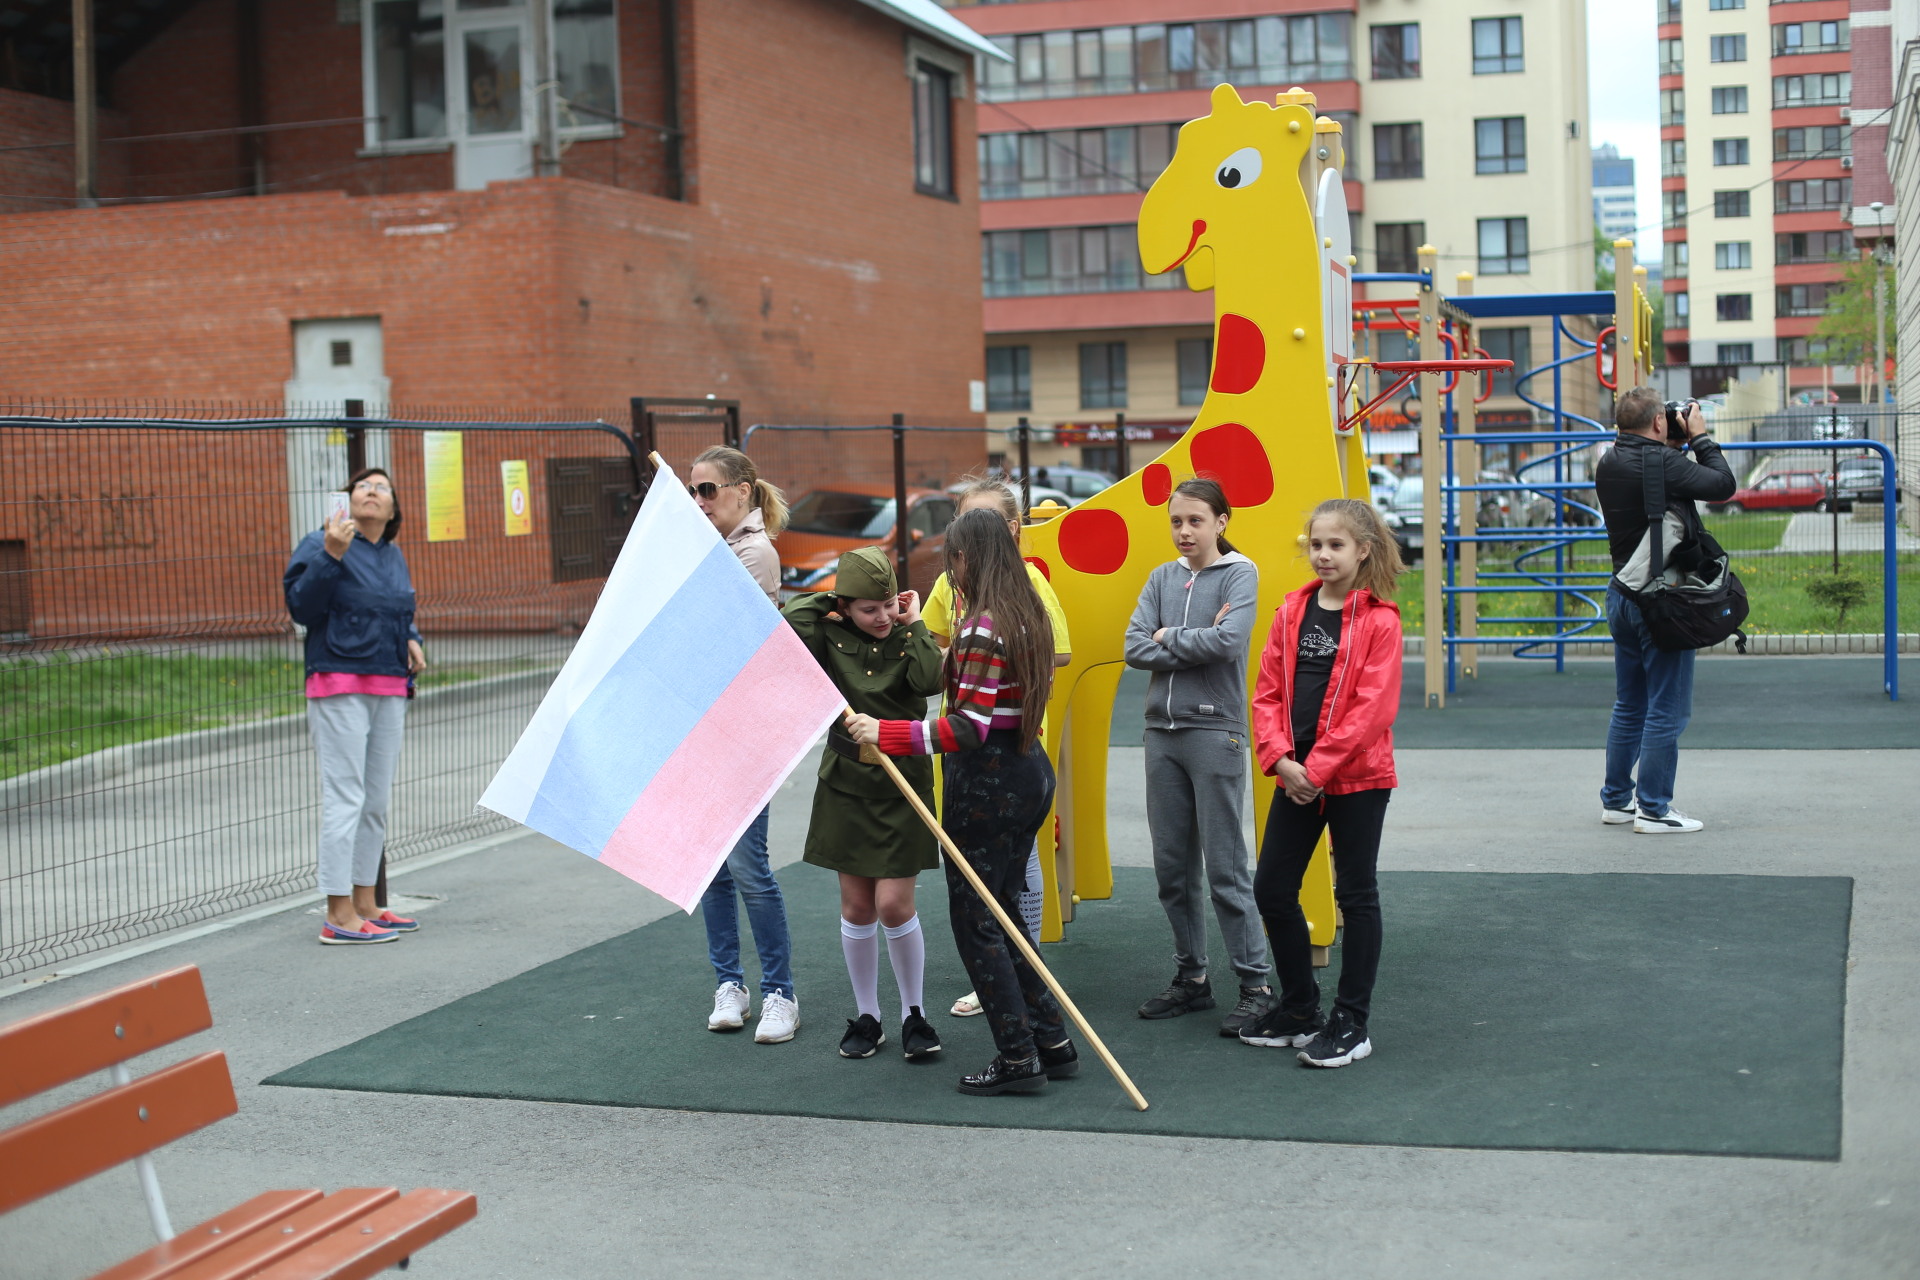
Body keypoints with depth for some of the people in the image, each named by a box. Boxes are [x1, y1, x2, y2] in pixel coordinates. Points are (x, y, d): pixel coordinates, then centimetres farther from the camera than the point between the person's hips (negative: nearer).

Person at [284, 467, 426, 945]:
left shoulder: (394, 557, 15)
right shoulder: (320, 545, -6)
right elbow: (301, 605, -18)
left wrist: (412, 640, 7)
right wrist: (331, 554, -28)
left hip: (389, 689, 8)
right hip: (339, 686, -8)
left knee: (376, 801, 12)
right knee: (344, 799, -9)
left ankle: (365, 903, 22)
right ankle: (338, 916, -6)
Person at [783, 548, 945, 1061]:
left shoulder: (907, 637, -3)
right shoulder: (830, 638, -2)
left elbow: (930, 681, -23)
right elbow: (789, 622, -23)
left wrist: (914, 624, -14)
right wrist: (831, 600, -9)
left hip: (903, 787, -2)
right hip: (846, 785, 2)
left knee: (894, 904, -6)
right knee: (856, 908, 7)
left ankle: (913, 1014, 12)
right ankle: (866, 1017, 21)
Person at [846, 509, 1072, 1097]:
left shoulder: (982, 628, -18)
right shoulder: (1029, 616, 10)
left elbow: (969, 728, -23)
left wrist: (885, 733, -25)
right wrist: (949, 658, 26)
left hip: (986, 783, -9)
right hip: (1032, 771, 9)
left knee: (975, 921, 0)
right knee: (1003, 913, 17)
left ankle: (1018, 1058, 2)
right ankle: (1052, 1041, 18)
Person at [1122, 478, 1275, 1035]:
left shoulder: (1239, 574, -2)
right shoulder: (1162, 578, 12)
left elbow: (1228, 641, -17)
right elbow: (1135, 648, 1)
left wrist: (1168, 638, -5)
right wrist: (1194, 646, -10)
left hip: (1215, 732, -5)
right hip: (1162, 732, 6)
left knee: (1225, 866, -6)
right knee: (1172, 866, 9)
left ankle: (1255, 984, 1)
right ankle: (1191, 978, 20)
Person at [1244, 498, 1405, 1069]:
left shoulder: (1379, 620, -10)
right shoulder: (1292, 611, 6)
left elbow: (1373, 707, -16)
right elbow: (1268, 691, 5)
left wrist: (1318, 766, -17)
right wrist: (1281, 759, -8)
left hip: (1357, 778, -6)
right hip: (1297, 780, 6)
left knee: (1356, 894, 5)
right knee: (1271, 891, 9)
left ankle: (1350, 1024, 14)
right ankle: (1299, 1010, 25)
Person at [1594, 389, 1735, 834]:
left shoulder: (1608, 464, 6)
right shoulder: (1662, 462, -18)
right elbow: (1723, 485, -11)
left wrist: (1678, 447, 11)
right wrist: (1700, 438, 0)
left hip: (1621, 594, 8)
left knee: (1629, 705, 17)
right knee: (1666, 710, -2)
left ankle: (1616, 798, 22)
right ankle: (1653, 809, 0)